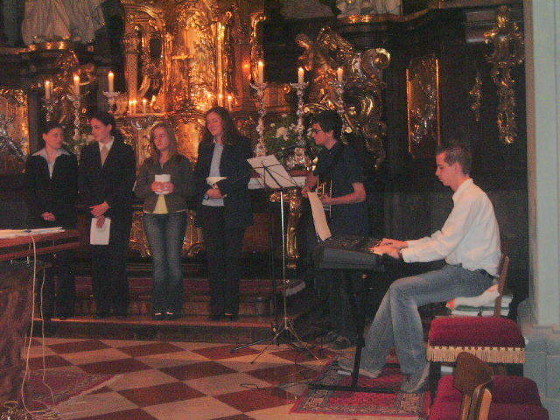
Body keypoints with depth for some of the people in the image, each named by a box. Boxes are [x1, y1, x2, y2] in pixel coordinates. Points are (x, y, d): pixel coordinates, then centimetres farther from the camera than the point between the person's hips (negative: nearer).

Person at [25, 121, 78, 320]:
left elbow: (72, 191, 2)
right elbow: (29, 191, 8)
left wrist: (56, 213, -7)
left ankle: (65, 308, 1)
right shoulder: (33, 160, 11)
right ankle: (46, 308, 6)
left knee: (64, 262, -5)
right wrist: (41, 213, -5)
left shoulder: (69, 159, 7)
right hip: (40, 219, 1)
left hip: (64, 219, -1)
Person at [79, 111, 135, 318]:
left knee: (117, 259, -7)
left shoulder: (125, 151, 4)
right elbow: (83, 184, 10)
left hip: (119, 213, -3)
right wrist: (96, 210, -2)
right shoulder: (87, 151, 15)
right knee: (97, 260, -1)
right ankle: (102, 306, 5)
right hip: (95, 213, 3)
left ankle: (120, 306, 0)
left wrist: (107, 205, -9)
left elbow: (128, 184, -3)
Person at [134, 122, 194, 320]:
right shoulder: (148, 164, 18)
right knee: (158, 261, -2)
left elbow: (191, 188, 2)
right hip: (152, 215, 3)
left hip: (175, 214, -3)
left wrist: (174, 188, -15)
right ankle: (159, 307, 2)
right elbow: (138, 190, 13)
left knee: (173, 259, -7)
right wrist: (151, 187, -7)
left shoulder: (182, 162, 9)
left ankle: (174, 307, -1)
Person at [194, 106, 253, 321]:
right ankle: (216, 306, 6)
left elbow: (245, 174, -6)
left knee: (232, 256, -1)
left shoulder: (241, 144, 2)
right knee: (213, 256, 2)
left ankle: (231, 306, 3)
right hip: (209, 208, 4)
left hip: (232, 208, -4)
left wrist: (222, 189, -15)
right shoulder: (205, 146, 17)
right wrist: (208, 190, -6)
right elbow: (198, 175, 14)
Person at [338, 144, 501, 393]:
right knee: (398, 290, 1)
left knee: (402, 290, -19)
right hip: (464, 271, 10)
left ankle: (416, 369, -12)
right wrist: (403, 244, 17)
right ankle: (371, 362, 3)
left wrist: (402, 254, -14)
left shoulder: (471, 198, -16)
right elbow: (442, 238, 23)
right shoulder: (465, 196, 18)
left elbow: (443, 246, -21)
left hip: (471, 276, -10)